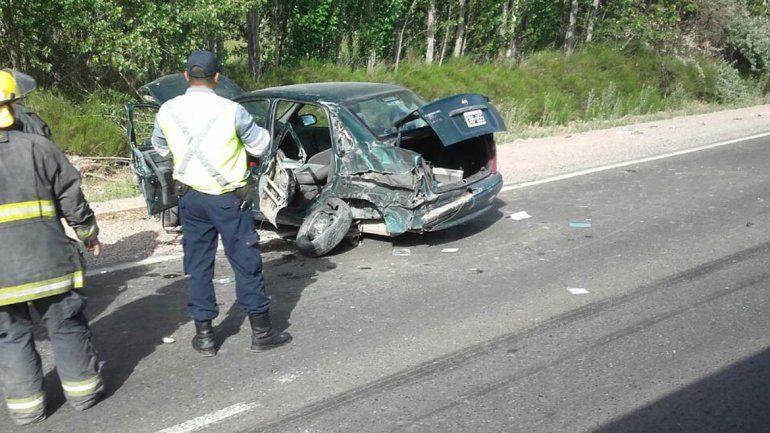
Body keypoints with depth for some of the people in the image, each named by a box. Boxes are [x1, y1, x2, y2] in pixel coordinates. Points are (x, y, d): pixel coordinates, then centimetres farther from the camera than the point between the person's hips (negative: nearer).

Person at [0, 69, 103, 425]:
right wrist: (88, 232, 14)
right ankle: (82, 388, 22)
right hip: (47, 259, 0)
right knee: (66, 324, 13)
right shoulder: (37, 147, -4)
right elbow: (71, 196, 1)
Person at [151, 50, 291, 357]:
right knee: (246, 262, 7)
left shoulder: (167, 111, -3)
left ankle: (204, 335, 18)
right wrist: (260, 132, 16)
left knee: (198, 266, 13)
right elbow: (259, 146, -4)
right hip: (228, 199, -3)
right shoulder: (231, 110, -16)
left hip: (191, 198, 4)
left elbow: (160, 149, 14)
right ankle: (261, 332, 15)